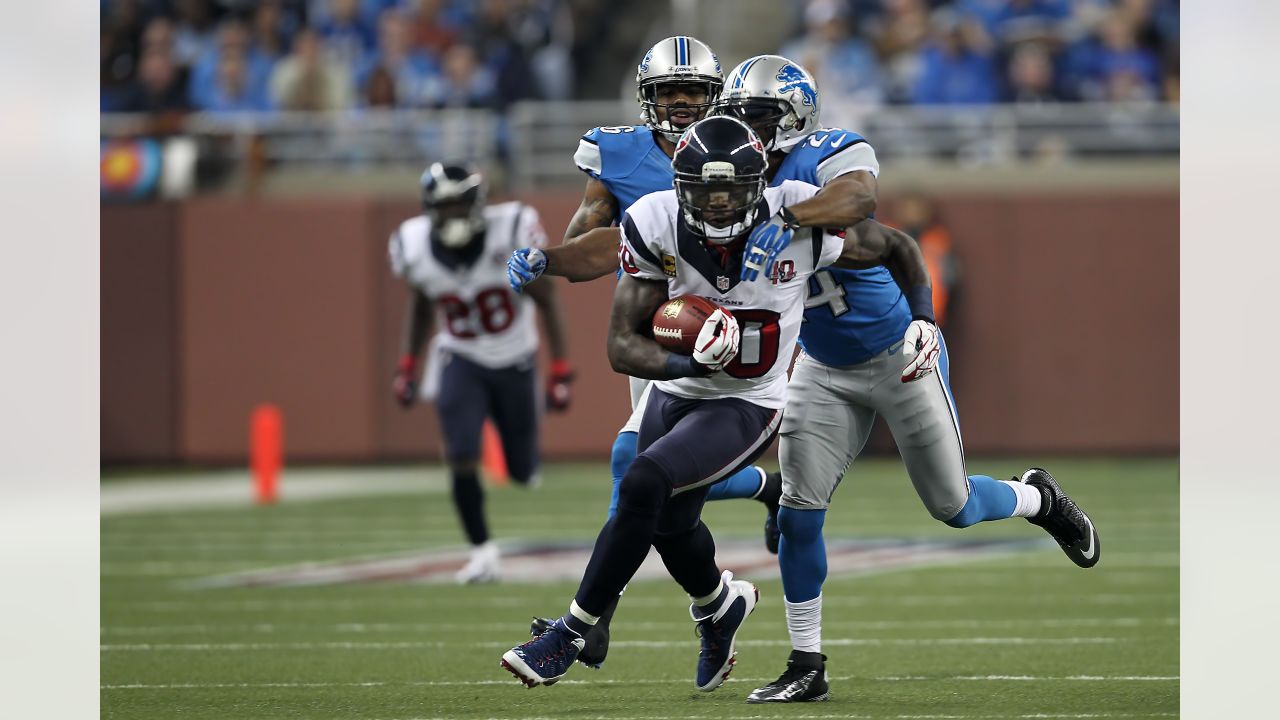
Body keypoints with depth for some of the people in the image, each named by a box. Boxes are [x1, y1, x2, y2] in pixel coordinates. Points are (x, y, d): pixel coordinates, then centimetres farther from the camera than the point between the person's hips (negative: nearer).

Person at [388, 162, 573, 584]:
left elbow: (547, 302, -12)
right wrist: (407, 366, 2)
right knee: (461, 458, -18)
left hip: (514, 363, -1)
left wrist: (561, 373, -13)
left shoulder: (510, 234, -25)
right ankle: (482, 551, -2)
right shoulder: (416, 247, -16)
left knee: (523, 471, 5)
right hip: (462, 360, 1)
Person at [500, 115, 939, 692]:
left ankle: (571, 633, -12)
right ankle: (721, 605, 57)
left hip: (746, 406, -4)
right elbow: (623, 347, -18)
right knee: (670, 524, 22)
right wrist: (687, 363, -36)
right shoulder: (658, 228, -20)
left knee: (643, 486, -24)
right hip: (675, 394, 4)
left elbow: (897, 250, -4)